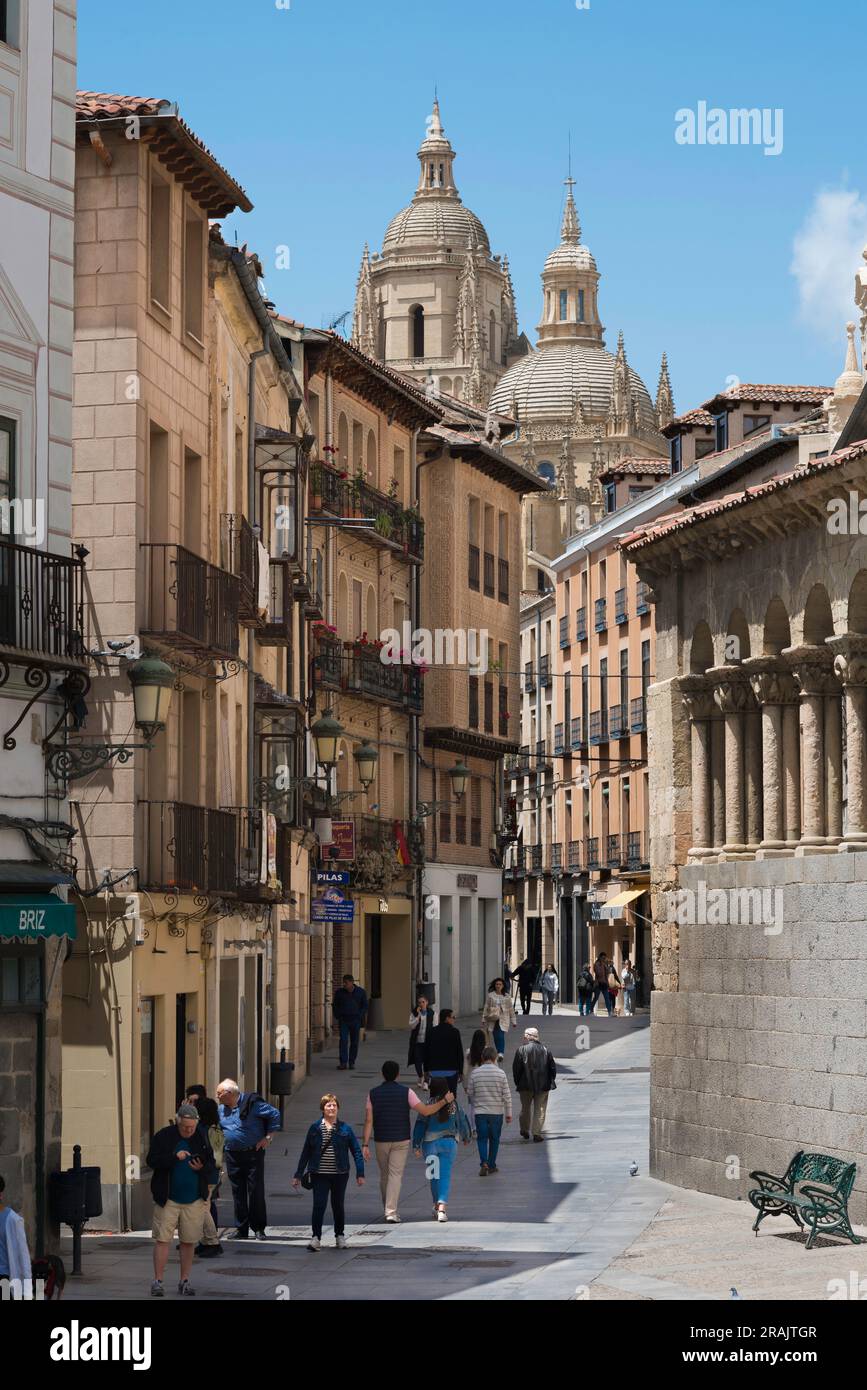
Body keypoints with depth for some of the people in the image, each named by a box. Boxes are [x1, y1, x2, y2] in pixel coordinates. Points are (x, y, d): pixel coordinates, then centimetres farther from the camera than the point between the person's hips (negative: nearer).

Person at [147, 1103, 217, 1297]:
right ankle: (157, 1281, 2)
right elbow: (151, 1160, -10)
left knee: (189, 1242, 7)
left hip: (194, 1200, 2)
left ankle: (185, 1281, 17)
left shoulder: (201, 1138, 4)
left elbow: (212, 1165, 8)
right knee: (162, 1239, -4)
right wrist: (174, 1157, -22)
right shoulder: (163, 1136, -4)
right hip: (167, 1199, -2)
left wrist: (202, 1168, -14)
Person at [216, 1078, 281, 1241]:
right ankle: (241, 1229, 13)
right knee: (238, 1192, 7)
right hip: (232, 1155, 5)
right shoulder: (220, 1109, 9)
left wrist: (268, 1137, -9)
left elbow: (274, 1115, -8)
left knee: (256, 1191, -3)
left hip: (253, 1153, -5)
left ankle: (259, 1228, 5)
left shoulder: (251, 1103, -11)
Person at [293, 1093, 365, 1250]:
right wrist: (298, 1175, 7)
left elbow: (356, 1151, 3)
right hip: (319, 1175, -1)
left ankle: (340, 1236, 28)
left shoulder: (345, 1129, 0)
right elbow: (306, 1153, 7)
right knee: (319, 1205, -9)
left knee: (338, 1206, 12)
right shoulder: (315, 1129, 2)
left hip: (340, 1174, 1)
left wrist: (360, 1174, -2)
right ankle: (316, 1237, -4)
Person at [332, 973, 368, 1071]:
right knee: (343, 1041, -11)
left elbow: (364, 1005, 9)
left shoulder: (360, 992, -1)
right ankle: (343, 1063, -12)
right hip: (343, 1021, 0)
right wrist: (338, 1017, 3)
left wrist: (360, 1017, -2)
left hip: (355, 1021, 0)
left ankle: (352, 1063, 13)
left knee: (354, 1042, 3)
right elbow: (335, 1005, 11)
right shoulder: (340, 992, -1)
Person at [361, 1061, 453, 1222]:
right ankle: (391, 1211, -15)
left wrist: (365, 1145, -8)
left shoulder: (373, 1094, -1)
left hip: (381, 1141, 2)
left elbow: (368, 1121, -6)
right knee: (396, 1175, -3)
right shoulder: (406, 1092, -7)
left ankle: (387, 1209, 29)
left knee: (384, 1175, 17)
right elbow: (425, 1111, -12)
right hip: (401, 1141, -2)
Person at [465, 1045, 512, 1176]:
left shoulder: (475, 1073, -4)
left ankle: (484, 1162, -15)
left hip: (480, 1111, 0)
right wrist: (508, 1113, 3)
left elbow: (470, 1093, 5)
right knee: (494, 1139, 13)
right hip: (497, 1111, 0)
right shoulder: (500, 1073, -7)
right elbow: (506, 1095, -4)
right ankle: (492, 1165, 18)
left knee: (482, 1138, 5)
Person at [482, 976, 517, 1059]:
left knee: (501, 1036, -17)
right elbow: (486, 1008, 7)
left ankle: (501, 1053, -23)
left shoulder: (507, 996, 4)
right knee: (495, 1037, 2)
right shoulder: (490, 995, 3)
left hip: (503, 1020, -2)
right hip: (493, 1019, 2)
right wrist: (484, 1019, 5)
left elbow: (511, 1009, 8)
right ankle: (499, 1051, 18)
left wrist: (513, 1021, 9)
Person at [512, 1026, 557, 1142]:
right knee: (540, 1109, 5)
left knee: (526, 1108, 16)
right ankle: (537, 1132, -2)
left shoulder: (521, 1050, -8)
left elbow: (516, 1069, -7)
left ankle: (525, 1131, 26)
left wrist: (518, 1083, 5)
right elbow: (553, 1067, 5)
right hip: (543, 1085, 1)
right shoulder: (545, 1049, 0)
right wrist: (550, 1082, 14)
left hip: (526, 1085, -1)